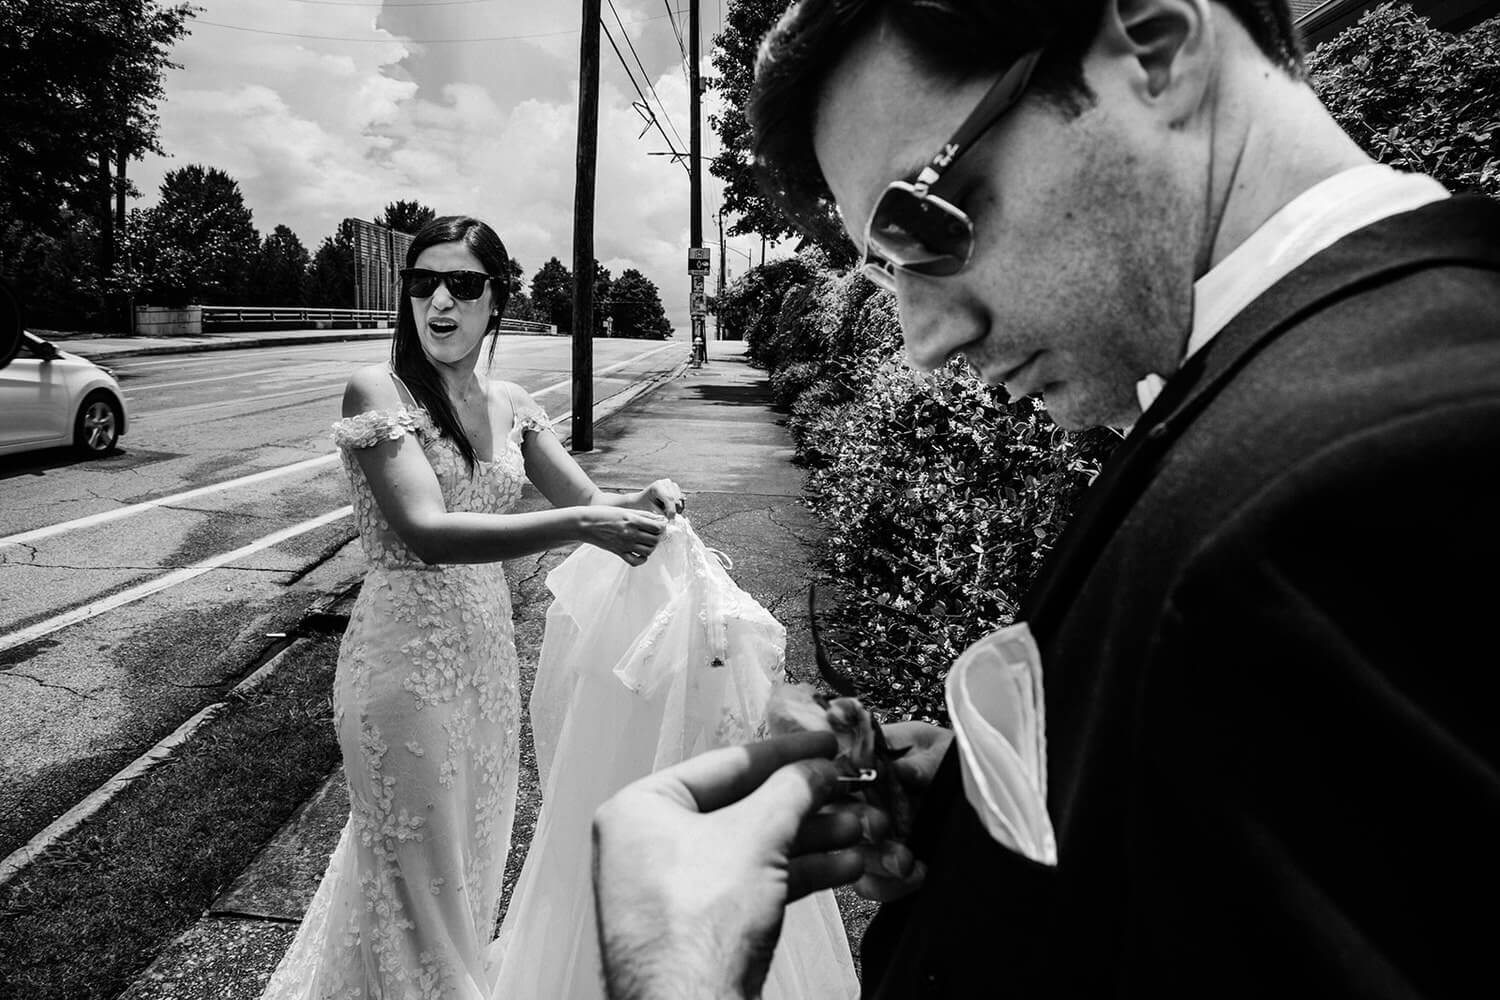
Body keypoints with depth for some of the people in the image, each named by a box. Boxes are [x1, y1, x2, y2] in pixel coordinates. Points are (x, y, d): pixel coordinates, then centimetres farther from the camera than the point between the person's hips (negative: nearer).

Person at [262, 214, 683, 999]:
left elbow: (588, 501, 3)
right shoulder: (378, 391, -14)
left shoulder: (510, 404, 3)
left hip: (487, 651, 6)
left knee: (473, 859, 24)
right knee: (418, 875, 10)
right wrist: (579, 526, -36)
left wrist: (641, 503, -20)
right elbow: (427, 531, -26)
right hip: (407, 656, -6)